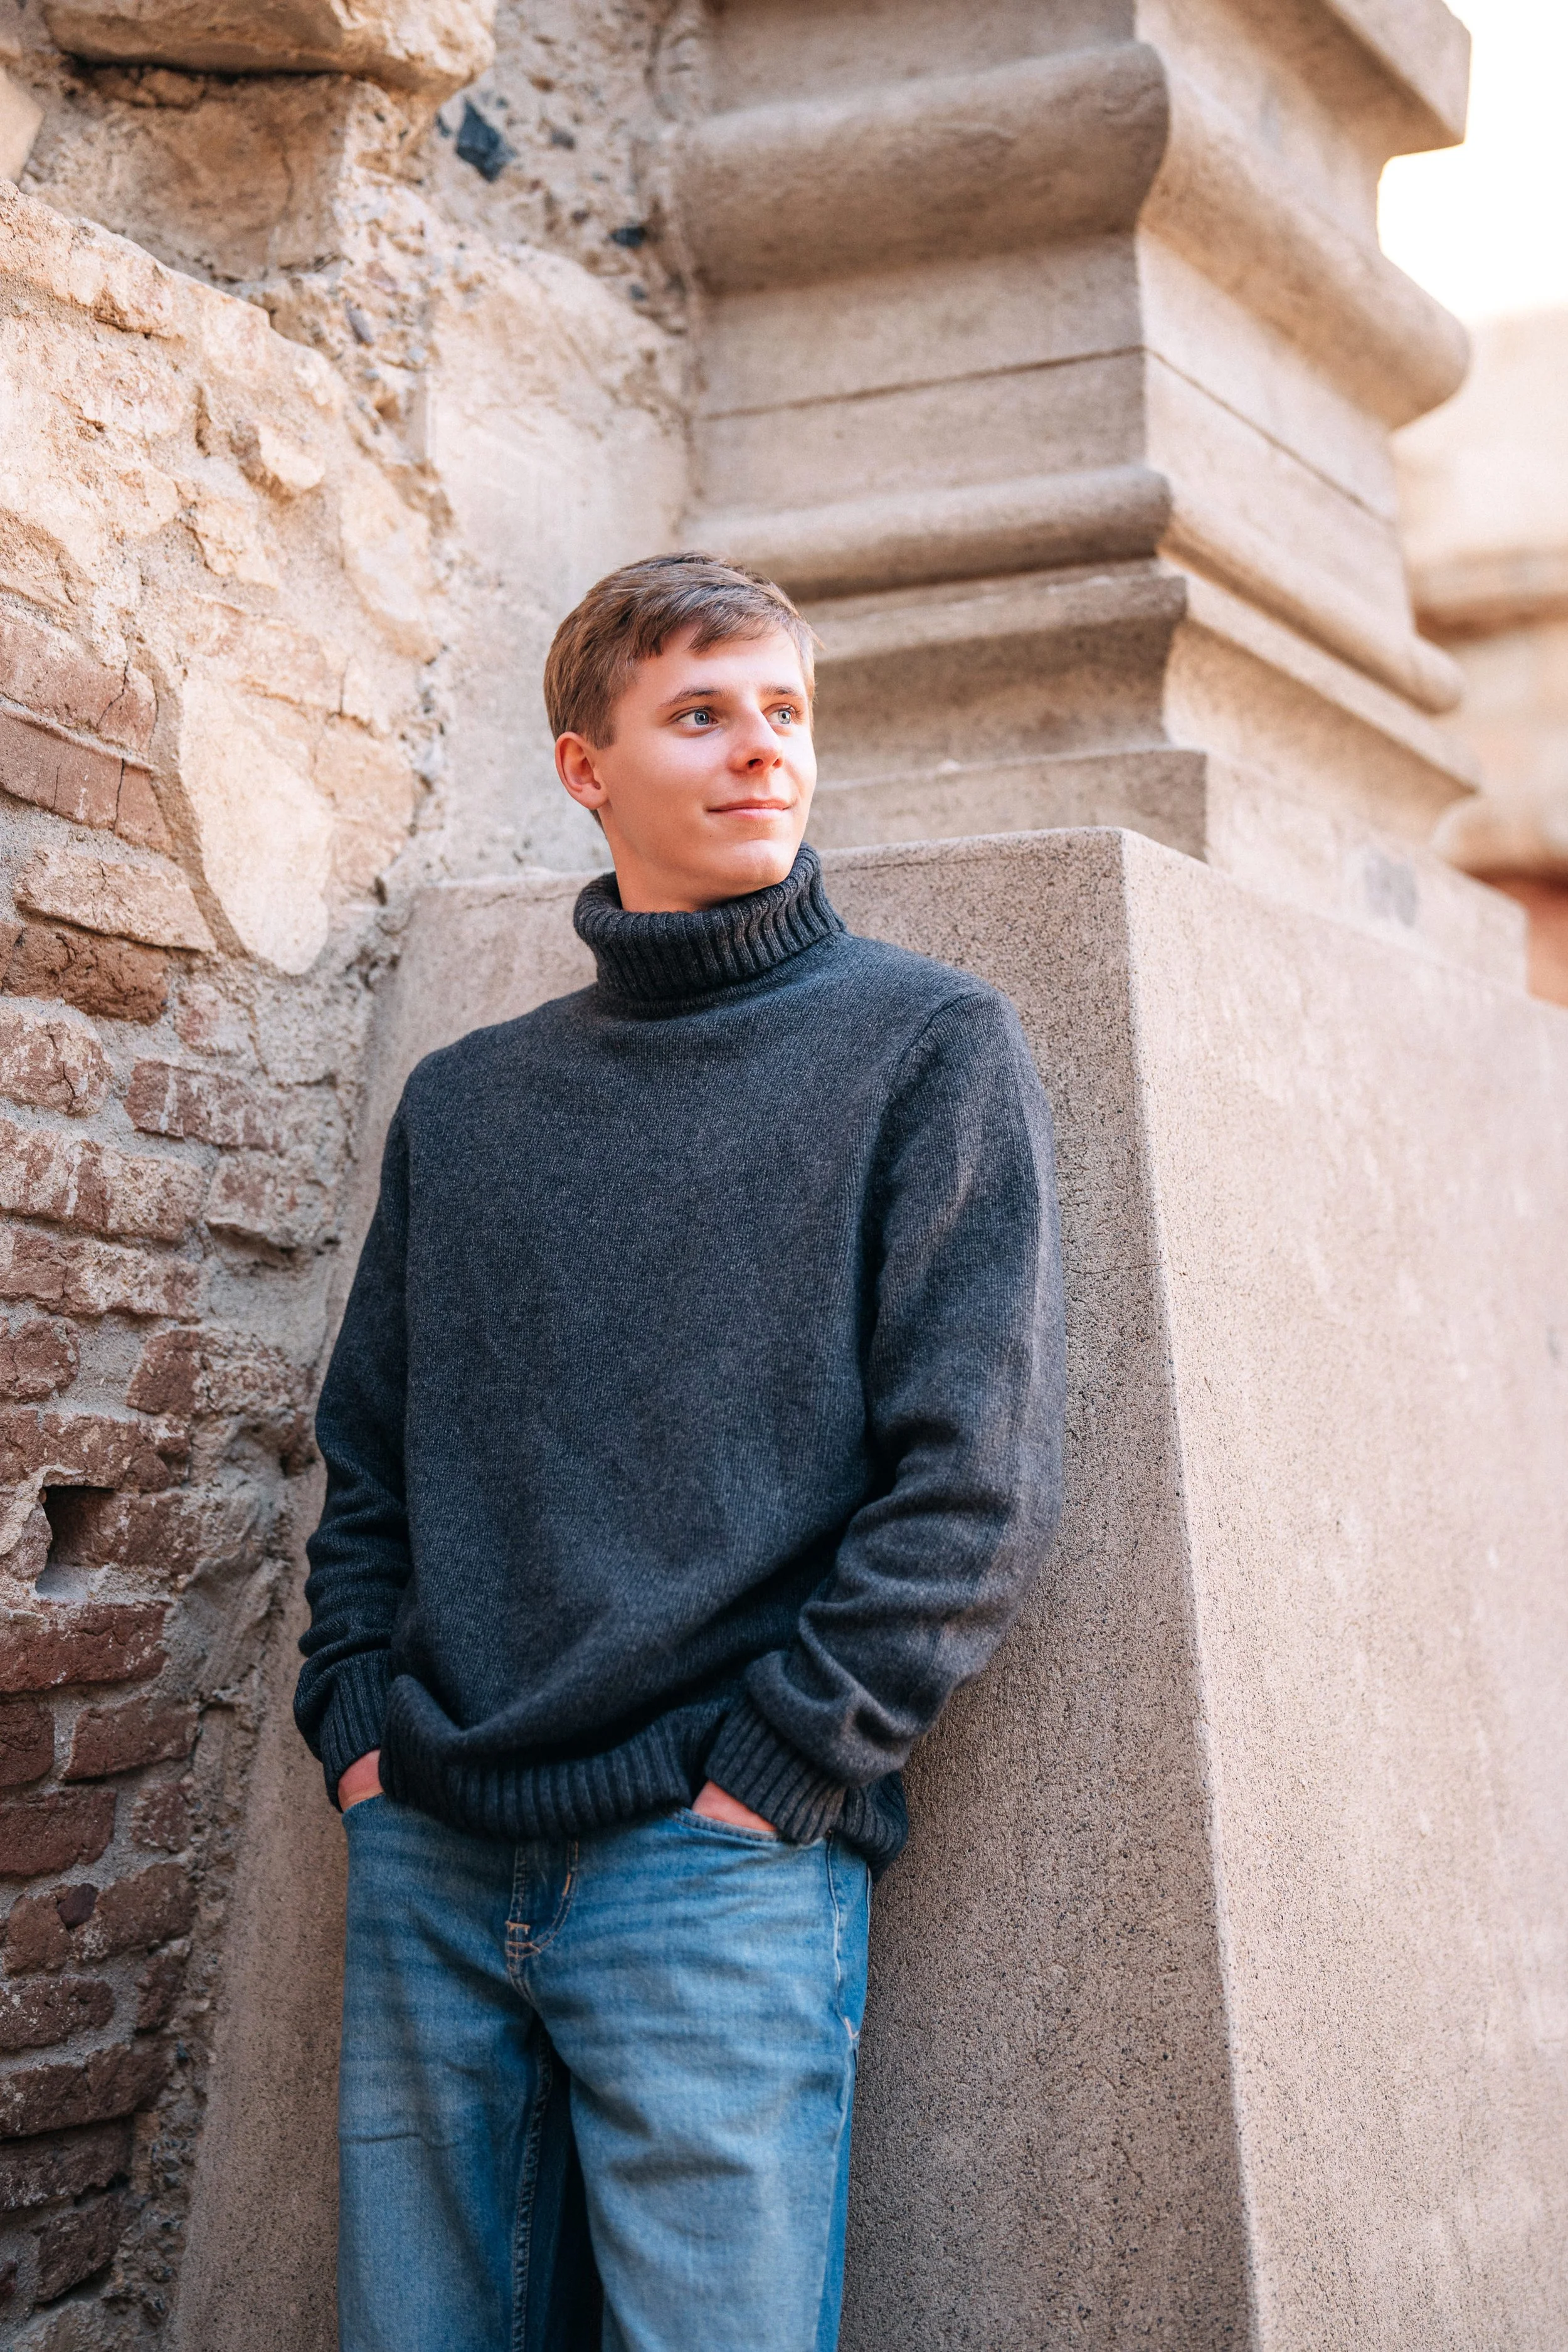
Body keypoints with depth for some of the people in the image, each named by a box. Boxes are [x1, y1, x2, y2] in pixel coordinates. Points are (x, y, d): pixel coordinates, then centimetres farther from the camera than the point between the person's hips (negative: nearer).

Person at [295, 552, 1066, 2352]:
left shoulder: (928, 1047, 2)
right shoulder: (461, 1103, 16)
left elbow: (977, 1478, -5)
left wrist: (772, 1776, -11)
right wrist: (359, 1719, 4)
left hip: (725, 1867, -4)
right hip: (428, 1869, 4)